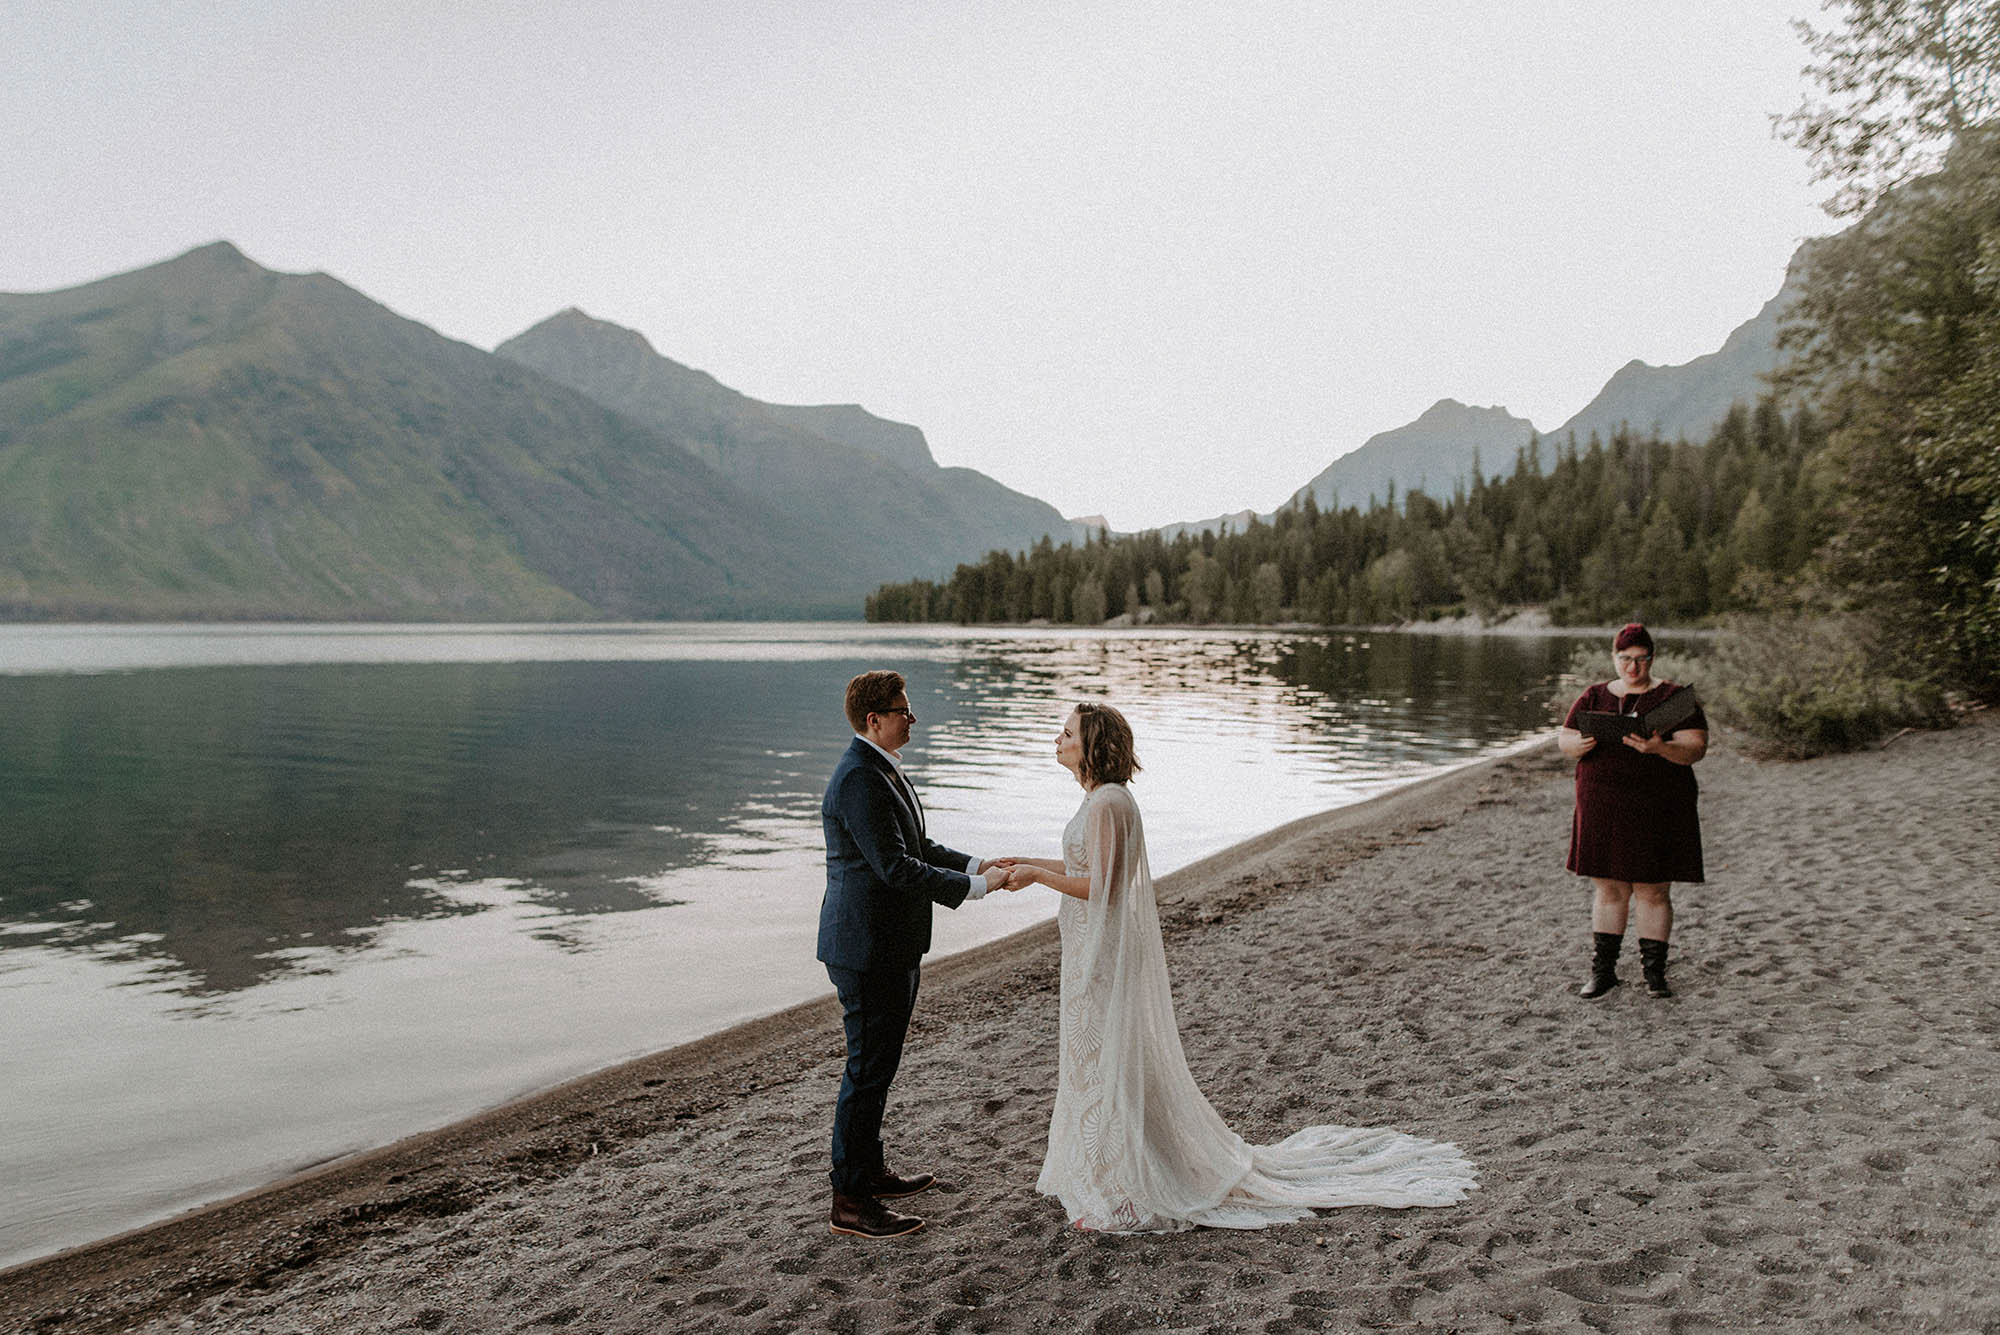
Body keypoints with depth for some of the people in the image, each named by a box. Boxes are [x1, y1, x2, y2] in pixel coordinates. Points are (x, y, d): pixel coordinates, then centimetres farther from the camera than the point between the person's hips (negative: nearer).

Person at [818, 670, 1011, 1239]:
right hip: (868, 948, -10)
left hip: (890, 943, 11)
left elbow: (915, 845, 18)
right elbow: (895, 866, -25)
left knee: (878, 1063, 20)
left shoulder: (879, 768, 12)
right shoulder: (859, 779, -22)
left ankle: (869, 1170, 35)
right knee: (868, 1069, -1)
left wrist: (973, 864, 5)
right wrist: (973, 886, -20)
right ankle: (850, 1202, 10)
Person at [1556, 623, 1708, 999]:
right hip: (1603, 809, 2)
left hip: (1655, 811, -2)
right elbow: (1564, 741, 4)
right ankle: (1602, 970, 15)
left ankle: (1654, 971, 16)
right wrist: (1580, 744, -19)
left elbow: (1695, 749, -10)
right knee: (1609, 888, 8)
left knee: (1653, 891, 4)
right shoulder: (1594, 697, 8)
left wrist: (1659, 748, -29)